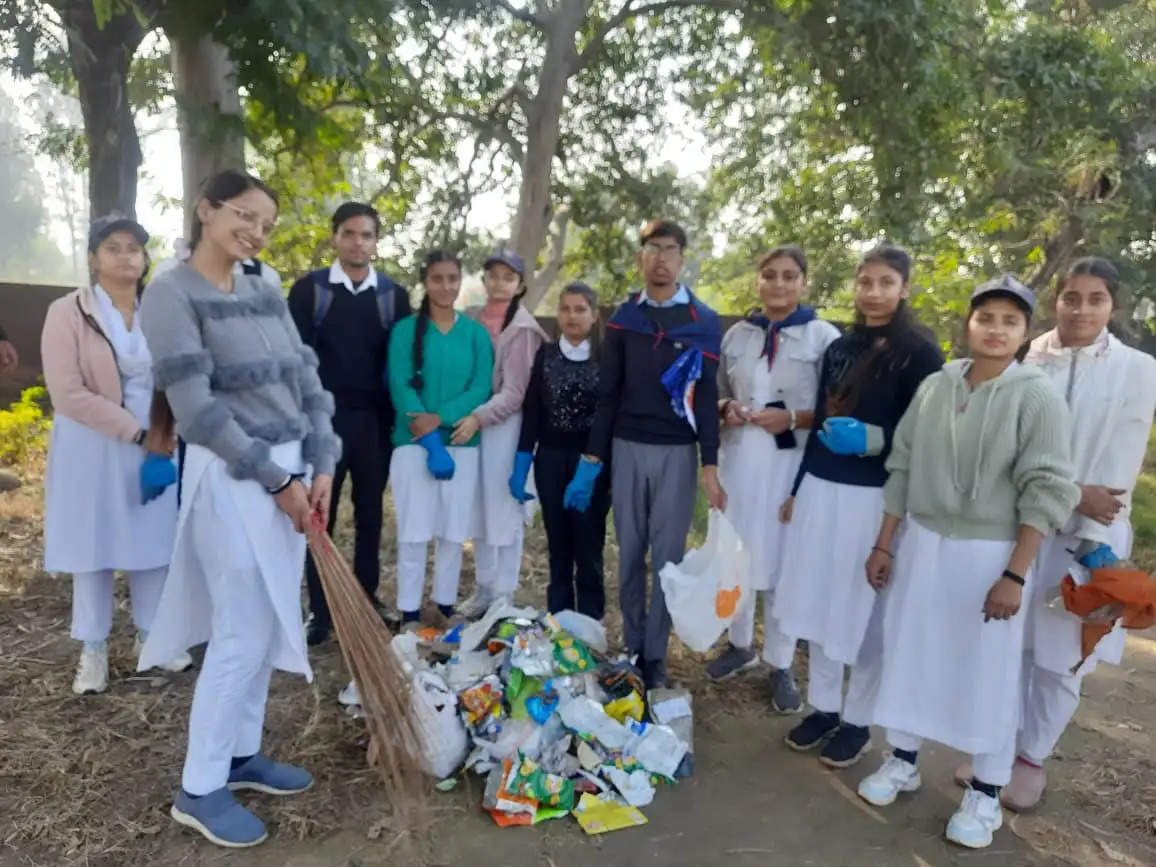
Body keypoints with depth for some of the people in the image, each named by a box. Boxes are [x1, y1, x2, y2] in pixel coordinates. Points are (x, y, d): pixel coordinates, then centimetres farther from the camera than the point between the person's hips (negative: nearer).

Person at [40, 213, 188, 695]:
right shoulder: (67, 312, -8)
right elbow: (68, 393, -15)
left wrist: (167, 432, -9)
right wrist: (138, 432, -18)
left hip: (157, 446, 3)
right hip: (92, 448, -3)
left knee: (154, 542, 9)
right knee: (94, 546, 7)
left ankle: (151, 633, 27)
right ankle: (93, 650, 23)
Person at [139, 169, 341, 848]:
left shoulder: (267, 294, 11)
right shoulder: (171, 294, -8)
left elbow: (308, 380, 8)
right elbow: (197, 408, -16)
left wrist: (322, 465, -4)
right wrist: (274, 479, -15)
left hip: (293, 472, 7)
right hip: (231, 477, -7)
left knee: (272, 626, 13)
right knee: (244, 632, -2)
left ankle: (242, 753, 30)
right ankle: (199, 788, 15)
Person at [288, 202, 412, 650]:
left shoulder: (394, 295, 7)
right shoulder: (309, 289, 2)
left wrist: (398, 415, 2)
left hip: (374, 419, 2)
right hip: (322, 417, -1)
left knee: (370, 514, 9)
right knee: (319, 515, 3)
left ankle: (365, 604, 22)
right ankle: (320, 612, 13)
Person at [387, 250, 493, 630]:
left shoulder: (476, 333, 5)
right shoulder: (405, 330, 0)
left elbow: (481, 388, -3)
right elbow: (399, 385, -8)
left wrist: (440, 418, -18)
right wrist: (431, 441, -18)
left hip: (463, 443, 2)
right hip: (414, 442, -2)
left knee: (454, 531, 9)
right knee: (414, 531, 1)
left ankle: (445, 606, 23)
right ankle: (410, 614, 12)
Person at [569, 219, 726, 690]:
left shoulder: (703, 322, -1)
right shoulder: (623, 317, 5)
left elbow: (707, 397, -3)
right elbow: (608, 394, 7)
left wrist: (710, 465, -10)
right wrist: (591, 460, 4)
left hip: (677, 452, -2)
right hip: (627, 448, 2)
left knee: (667, 555, 3)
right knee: (630, 553, 9)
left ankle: (655, 654, 15)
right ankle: (632, 646, 22)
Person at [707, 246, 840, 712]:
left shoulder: (824, 335, -3)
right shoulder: (737, 334, 9)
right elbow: (717, 393, 17)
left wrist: (794, 418, -19)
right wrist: (726, 409, -5)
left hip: (791, 463, -4)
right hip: (739, 456, 4)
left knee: (783, 560, 3)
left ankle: (780, 665, 21)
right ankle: (740, 643, 35)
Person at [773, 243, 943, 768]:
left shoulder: (920, 353, -4)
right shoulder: (839, 348, 12)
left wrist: (872, 438, -23)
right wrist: (796, 488, 14)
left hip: (875, 497, -5)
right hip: (821, 488, 5)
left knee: (863, 609, 3)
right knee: (818, 602, 10)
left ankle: (858, 720, 20)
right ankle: (823, 706, 25)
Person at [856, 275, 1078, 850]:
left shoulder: (1037, 397, -9)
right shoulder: (934, 387, 1)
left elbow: (1046, 493, -11)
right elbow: (902, 470, 6)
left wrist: (1015, 575, -15)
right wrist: (884, 545, 6)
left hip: (990, 552, -4)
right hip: (923, 543, 4)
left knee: (988, 673, 7)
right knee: (907, 652, 13)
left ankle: (985, 793, 25)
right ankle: (902, 761, 33)